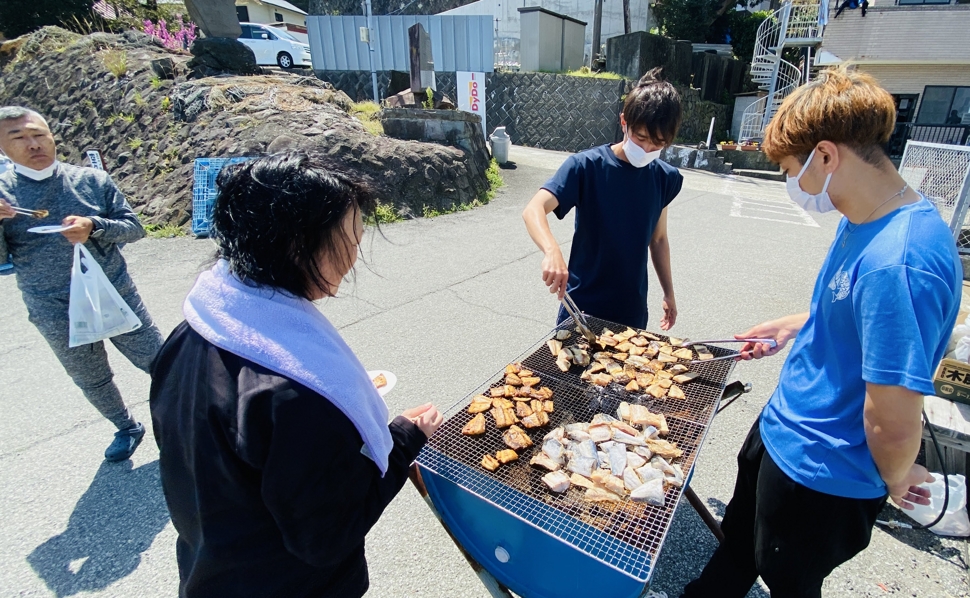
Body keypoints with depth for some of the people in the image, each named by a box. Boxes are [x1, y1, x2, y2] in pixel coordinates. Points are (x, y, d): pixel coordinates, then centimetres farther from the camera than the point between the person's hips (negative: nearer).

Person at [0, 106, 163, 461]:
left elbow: (134, 228, -3)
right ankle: (127, 428, 41)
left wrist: (94, 226, -22)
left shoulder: (92, 180, -3)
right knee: (92, 382, 18)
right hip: (56, 315, 1)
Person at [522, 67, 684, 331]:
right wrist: (552, 251, -45)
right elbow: (533, 210, -27)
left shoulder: (665, 178, -1)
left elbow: (658, 239, 11)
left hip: (632, 309, 4)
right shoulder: (586, 166, -15)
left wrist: (669, 292, 16)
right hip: (582, 304, -3)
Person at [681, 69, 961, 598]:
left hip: (822, 476, -8)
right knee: (738, 541, 30)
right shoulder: (861, 221, -2)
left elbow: (894, 420, -29)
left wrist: (895, 478, -11)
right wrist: (792, 326, 9)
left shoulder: (900, 261, -34)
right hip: (779, 429, 8)